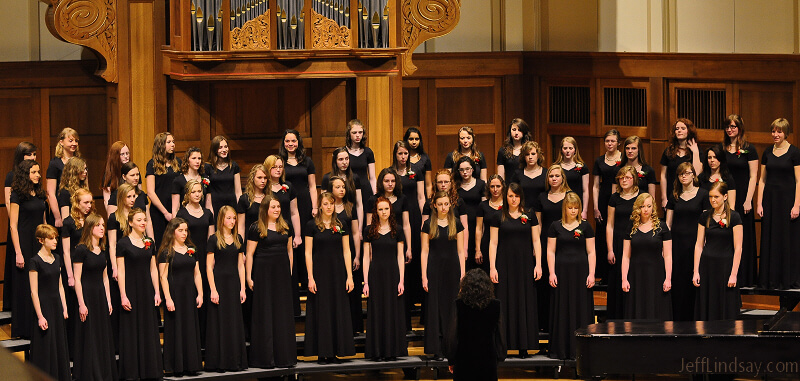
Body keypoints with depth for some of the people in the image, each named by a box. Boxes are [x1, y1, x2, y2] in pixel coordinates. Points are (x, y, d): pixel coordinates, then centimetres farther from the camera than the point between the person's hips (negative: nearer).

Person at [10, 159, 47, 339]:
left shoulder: (40, 194, 10)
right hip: (24, 244, -6)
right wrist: (18, 253, -15)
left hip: (40, 243, 6)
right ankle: (24, 329, 7)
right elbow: (13, 225, -11)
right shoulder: (17, 195, -8)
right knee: (25, 286, 0)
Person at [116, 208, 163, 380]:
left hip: (147, 290, 5)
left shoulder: (150, 243, 9)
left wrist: (157, 292, 4)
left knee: (149, 330, 7)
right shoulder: (123, 244, -5)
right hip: (131, 288, -5)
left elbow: (153, 269, 11)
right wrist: (123, 295, -13)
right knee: (131, 331, -2)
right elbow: (121, 271, -7)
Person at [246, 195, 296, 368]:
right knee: (264, 314, -2)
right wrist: (248, 277, -9)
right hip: (263, 272, -5)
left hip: (282, 272, 5)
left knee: (283, 313, 6)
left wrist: (290, 271, 12)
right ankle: (265, 357, 1)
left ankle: (284, 356, 12)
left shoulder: (285, 227, 11)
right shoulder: (256, 228, -5)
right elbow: (249, 254, -6)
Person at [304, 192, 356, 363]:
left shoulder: (340, 225, 6)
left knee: (338, 311, 3)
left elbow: (346, 251, 5)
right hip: (320, 271, -2)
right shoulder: (312, 225, -2)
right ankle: (322, 352, 4)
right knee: (321, 311, 0)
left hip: (337, 272, 2)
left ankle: (334, 352, 9)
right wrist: (310, 278, -10)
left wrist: (349, 276, -2)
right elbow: (308, 253, -3)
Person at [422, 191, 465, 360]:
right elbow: (424, 252, 2)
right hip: (435, 269, -1)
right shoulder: (428, 225, 3)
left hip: (452, 269, 1)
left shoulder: (456, 224, 6)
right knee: (435, 307, -2)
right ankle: (438, 349, 0)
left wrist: (462, 274, -2)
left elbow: (460, 251, 6)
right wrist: (424, 276, -5)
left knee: (452, 307, 2)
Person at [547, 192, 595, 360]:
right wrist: (552, 273, -5)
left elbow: (591, 252, 4)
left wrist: (591, 274, -4)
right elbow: (550, 251, 4)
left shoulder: (585, 226, 5)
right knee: (562, 310, 2)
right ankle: (561, 350, 6)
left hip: (581, 270, 0)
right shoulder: (556, 226, 5)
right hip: (562, 270, 0)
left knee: (581, 308, 0)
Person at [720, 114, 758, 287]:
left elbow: (753, 177, -5)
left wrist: (748, 200, -12)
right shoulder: (721, 149, 10)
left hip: (741, 196, -4)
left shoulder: (749, 149, -2)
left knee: (742, 238, -1)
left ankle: (743, 279, 5)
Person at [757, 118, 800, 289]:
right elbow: (762, 180, 10)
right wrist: (759, 203, 3)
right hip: (770, 198, 5)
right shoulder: (767, 153, 9)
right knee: (769, 239, 5)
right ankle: (769, 280, 10)